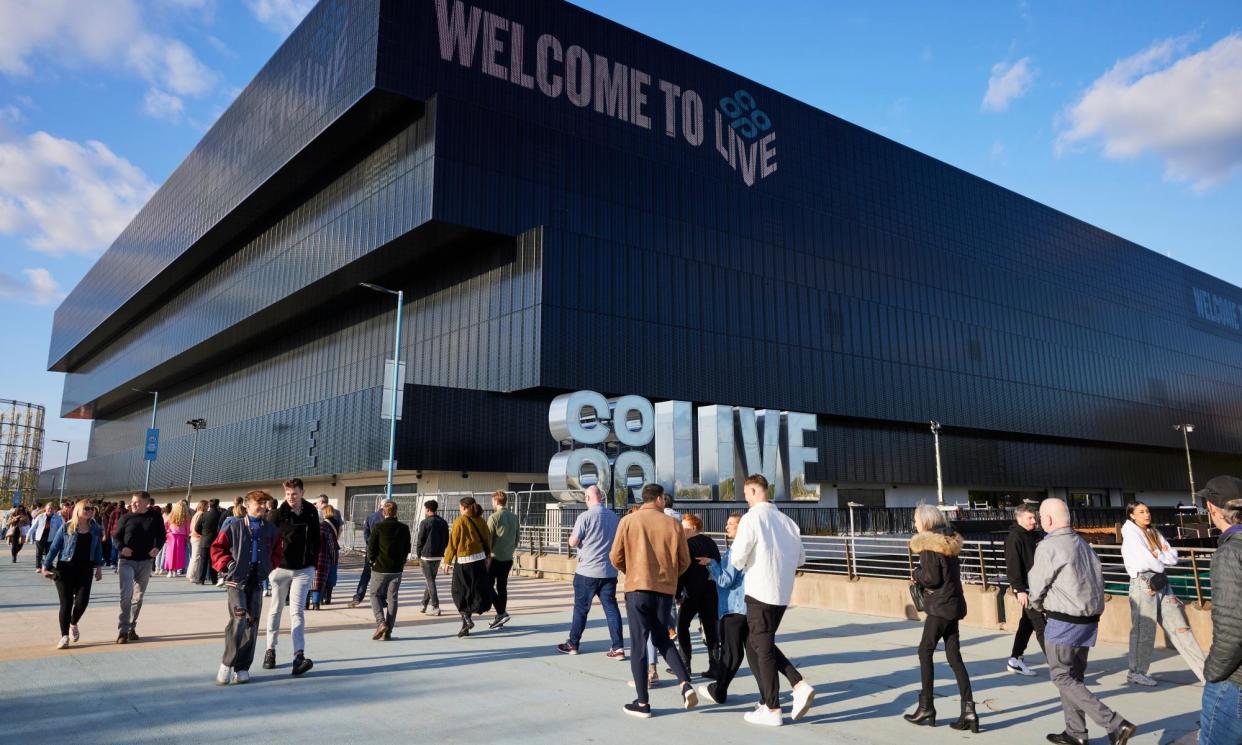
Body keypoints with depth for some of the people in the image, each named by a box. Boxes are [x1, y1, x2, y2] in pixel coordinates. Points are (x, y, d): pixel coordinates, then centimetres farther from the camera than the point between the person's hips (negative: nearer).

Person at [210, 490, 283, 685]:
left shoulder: (271, 530, 8)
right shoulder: (233, 527, -1)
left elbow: (278, 551, 21)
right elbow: (216, 547, 4)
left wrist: (269, 566, 8)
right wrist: (227, 563, -5)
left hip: (257, 581, 4)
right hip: (236, 580, -4)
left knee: (252, 623, 3)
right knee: (239, 618, -18)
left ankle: (242, 668, 13)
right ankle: (227, 664, -3)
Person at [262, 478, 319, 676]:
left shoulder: (311, 512, 0)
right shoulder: (277, 514, -8)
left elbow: (316, 538, 10)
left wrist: (314, 561, 8)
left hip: (304, 569, 0)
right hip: (281, 568, 0)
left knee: (297, 611, -7)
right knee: (276, 609, 13)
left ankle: (299, 656, -15)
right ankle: (270, 650, 28)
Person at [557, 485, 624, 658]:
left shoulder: (585, 516, -12)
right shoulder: (615, 517, 4)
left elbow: (573, 543, -10)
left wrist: (572, 535, 11)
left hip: (587, 571, -4)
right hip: (609, 571, 4)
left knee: (581, 608, 8)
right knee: (611, 607, 5)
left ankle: (572, 644, 20)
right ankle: (618, 647, 0)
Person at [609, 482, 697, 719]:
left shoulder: (628, 521, -2)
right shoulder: (673, 524, 1)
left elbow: (616, 558, -2)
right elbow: (684, 561, 4)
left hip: (637, 588, -2)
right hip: (666, 590, 2)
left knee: (639, 644, 6)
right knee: (662, 639, 20)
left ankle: (642, 703, 9)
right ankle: (686, 684, 3)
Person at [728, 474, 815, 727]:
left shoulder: (752, 517, -12)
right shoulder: (786, 520, 8)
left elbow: (738, 556, -17)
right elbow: (800, 557, 14)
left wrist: (739, 563, 5)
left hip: (760, 592, -7)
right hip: (783, 593, 7)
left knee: (761, 648, 5)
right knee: (762, 644, 20)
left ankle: (772, 709, 11)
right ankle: (800, 685, 9)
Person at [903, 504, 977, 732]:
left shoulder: (928, 545, -14)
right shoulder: (948, 541, 12)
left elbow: (932, 577, -19)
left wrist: (916, 574, -1)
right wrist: (921, 574, 9)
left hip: (940, 606, -8)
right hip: (954, 604, 8)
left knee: (925, 652, 5)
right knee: (954, 656, 9)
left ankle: (926, 707, 10)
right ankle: (968, 710, 4)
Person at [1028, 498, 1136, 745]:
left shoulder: (1048, 546, -17)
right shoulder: (1082, 544, 7)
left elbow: (1037, 585, -9)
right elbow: (1099, 579, 11)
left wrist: (1038, 605, 11)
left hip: (1063, 621, -8)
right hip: (1088, 620, 8)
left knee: (1063, 678, 1)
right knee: (1074, 676, 17)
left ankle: (1115, 724, -7)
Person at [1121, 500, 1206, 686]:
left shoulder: (1154, 533, 15)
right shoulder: (1131, 534, -7)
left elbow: (1173, 557, 6)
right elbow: (1146, 560, -17)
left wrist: (1157, 555, -10)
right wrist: (1163, 561, 0)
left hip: (1162, 583, 7)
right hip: (1143, 584, -7)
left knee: (1180, 628, 6)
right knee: (1144, 630, -2)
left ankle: (1206, 671, 9)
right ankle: (1135, 673, 10)